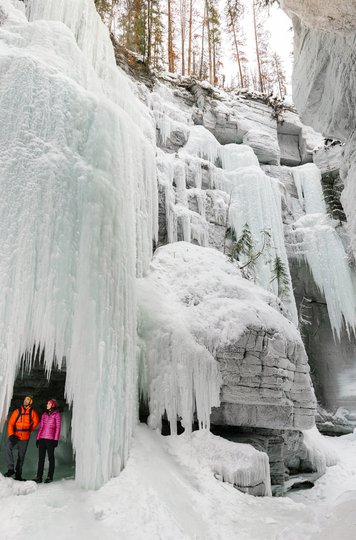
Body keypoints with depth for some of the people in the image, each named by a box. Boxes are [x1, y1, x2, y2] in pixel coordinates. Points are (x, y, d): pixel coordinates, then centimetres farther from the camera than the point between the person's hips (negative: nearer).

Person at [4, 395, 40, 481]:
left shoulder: (32, 412, 0)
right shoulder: (17, 411, -2)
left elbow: (36, 421, 17)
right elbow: (10, 423, -6)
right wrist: (11, 435, -19)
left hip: (25, 438, 1)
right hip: (15, 436, -1)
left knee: (21, 456, 7)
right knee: (8, 447, -29)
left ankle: (18, 475, 18)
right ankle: (11, 469, -24)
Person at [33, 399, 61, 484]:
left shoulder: (56, 414, 1)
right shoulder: (44, 414, 15)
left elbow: (58, 428, -2)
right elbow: (41, 427, 17)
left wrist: (56, 439, -9)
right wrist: (38, 438, 11)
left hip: (50, 439, -5)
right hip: (42, 438, 5)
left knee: (51, 458, 3)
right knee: (41, 458, 5)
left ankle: (50, 477, 10)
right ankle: (39, 477, 9)